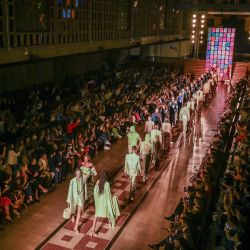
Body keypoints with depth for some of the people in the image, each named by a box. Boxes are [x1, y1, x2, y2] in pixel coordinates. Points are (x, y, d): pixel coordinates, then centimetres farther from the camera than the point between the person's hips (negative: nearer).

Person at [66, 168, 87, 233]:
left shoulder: (83, 180, -12)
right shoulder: (72, 181, -17)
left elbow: (85, 188, 2)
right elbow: (70, 190, -11)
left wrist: (85, 196, 12)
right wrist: (69, 200, -8)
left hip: (81, 197, 0)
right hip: (74, 197, 0)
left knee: (79, 212, -3)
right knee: (73, 209, 22)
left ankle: (76, 227, 6)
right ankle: (73, 216, 59)